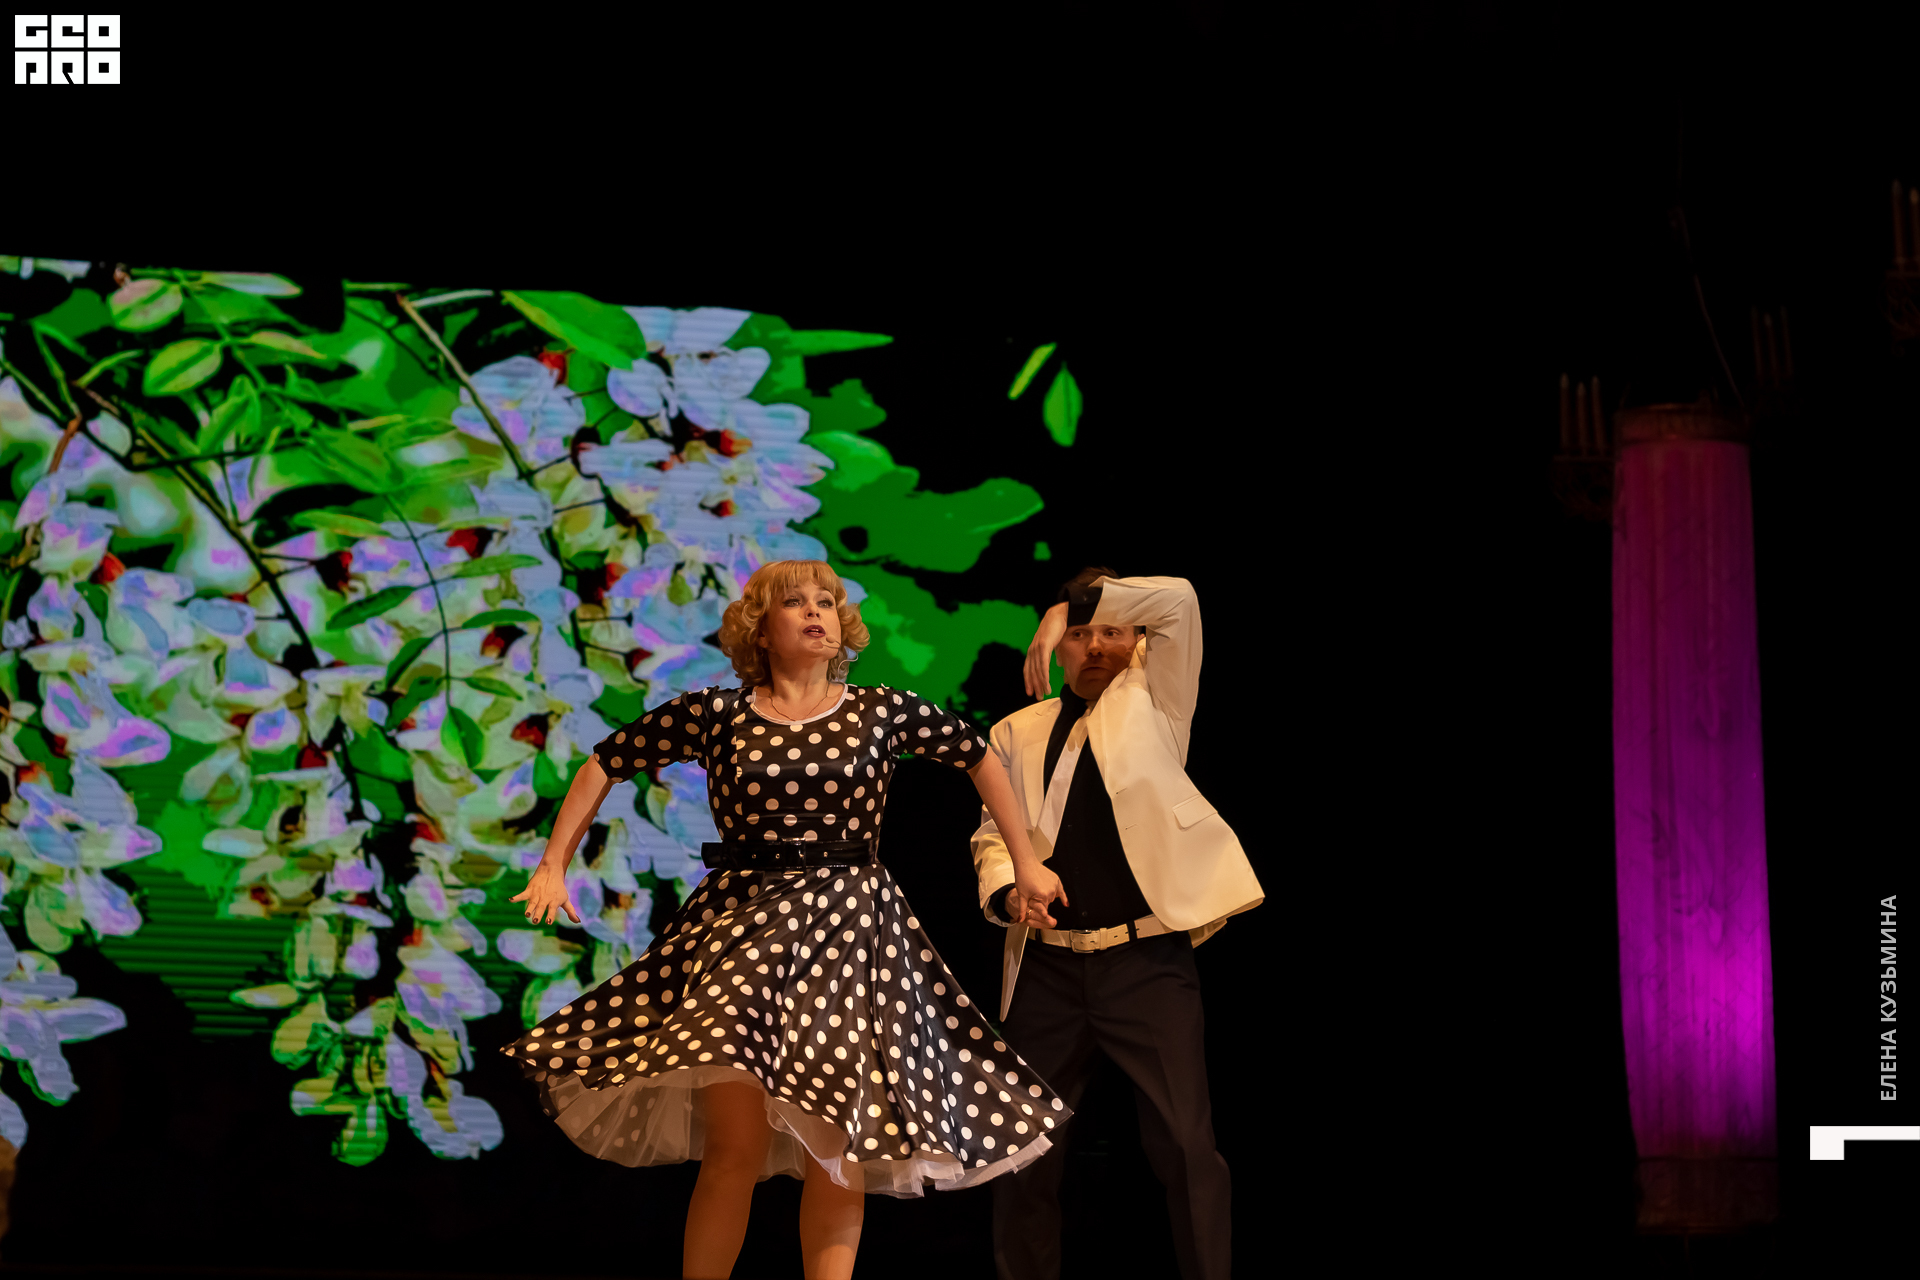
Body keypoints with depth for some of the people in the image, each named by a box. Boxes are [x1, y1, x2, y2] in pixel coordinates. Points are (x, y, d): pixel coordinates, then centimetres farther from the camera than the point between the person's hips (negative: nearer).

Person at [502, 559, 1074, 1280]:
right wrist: (553, 868, 6)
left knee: (833, 1143, -2)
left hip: (849, 930, 1)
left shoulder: (883, 711, 7)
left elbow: (979, 755, 20)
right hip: (741, 924, -1)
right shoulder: (716, 714, 4)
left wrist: (1024, 862, 23)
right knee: (736, 1140, -13)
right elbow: (604, 765, 12)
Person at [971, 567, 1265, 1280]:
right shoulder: (1019, 733, 16)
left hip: (1148, 960, -3)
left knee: (1184, 1143, -10)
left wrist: (1070, 604, -4)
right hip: (1046, 965, 3)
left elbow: (1177, 601, -5)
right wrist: (1007, 891, -4)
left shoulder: (1153, 702, 8)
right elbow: (993, 833, 16)